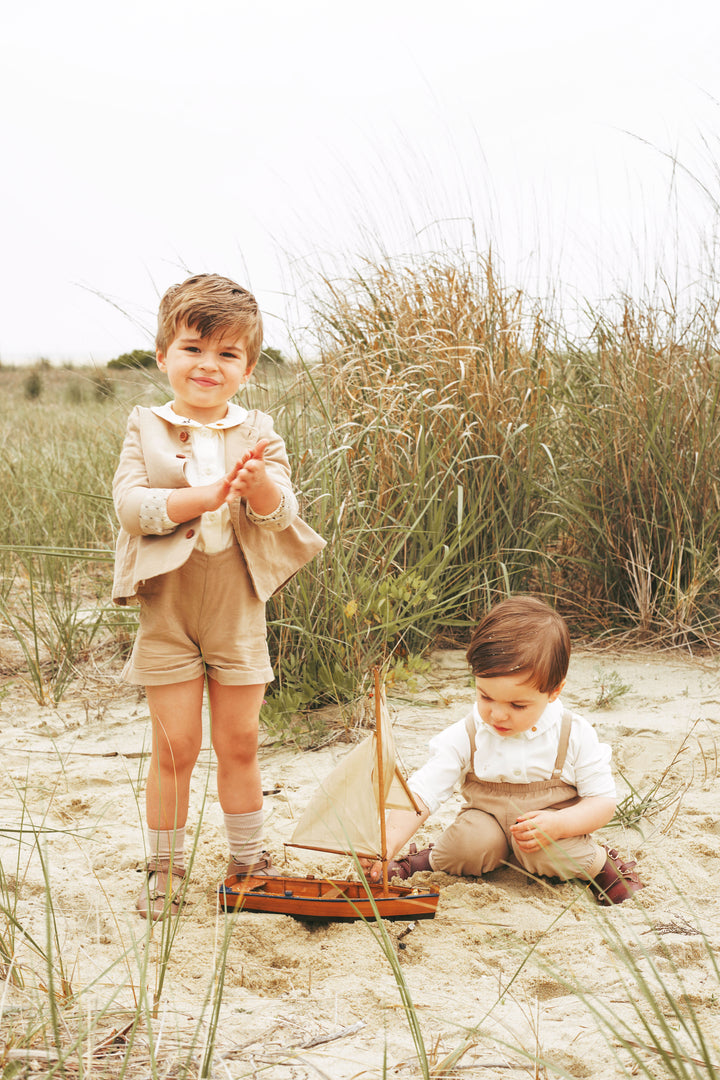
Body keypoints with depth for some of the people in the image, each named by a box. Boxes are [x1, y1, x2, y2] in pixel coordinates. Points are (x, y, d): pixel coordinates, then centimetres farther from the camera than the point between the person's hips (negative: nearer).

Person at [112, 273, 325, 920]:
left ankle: (248, 859, 28)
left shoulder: (258, 434, 1)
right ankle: (165, 868, 20)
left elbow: (282, 512, -11)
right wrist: (204, 496, -28)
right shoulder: (146, 428, -2)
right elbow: (130, 504, -16)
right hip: (168, 615, -1)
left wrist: (257, 481, -33)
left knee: (240, 744, 11)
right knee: (175, 747, 4)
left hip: (239, 614, 2)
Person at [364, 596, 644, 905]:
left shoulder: (575, 736, -15)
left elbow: (603, 801, -9)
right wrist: (388, 843, -36)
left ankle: (598, 862, -3)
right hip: (488, 822, 2)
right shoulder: (465, 737, -14)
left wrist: (558, 825, -28)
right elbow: (421, 792, -19)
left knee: (545, 853, -33)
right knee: (472, 841, -30)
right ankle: (434, 859, 2)